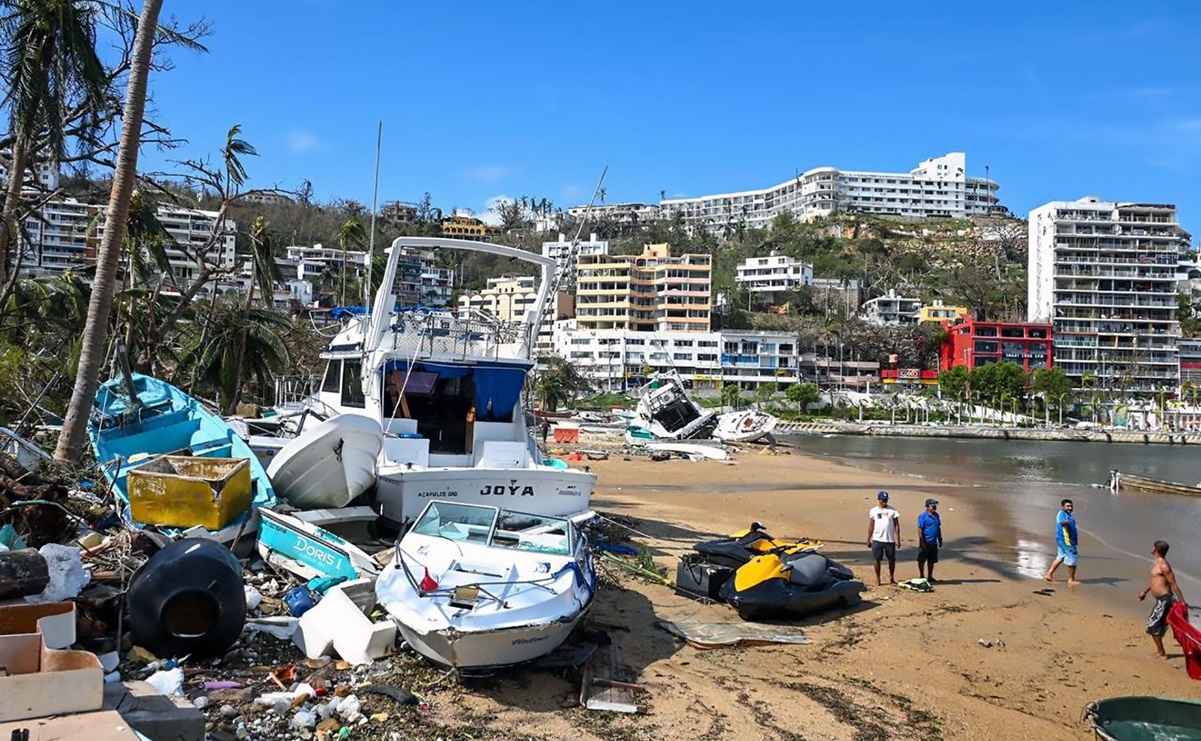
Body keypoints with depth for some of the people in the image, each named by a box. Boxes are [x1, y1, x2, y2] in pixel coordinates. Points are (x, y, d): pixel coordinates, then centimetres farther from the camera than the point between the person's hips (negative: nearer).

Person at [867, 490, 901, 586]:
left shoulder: (892, 511, -1)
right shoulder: (873, 511, 3)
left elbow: (896, 526, 0)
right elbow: (871, 526, 8)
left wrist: (898, 539, -6)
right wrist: (868, 539, 7)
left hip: (890, 540, 0)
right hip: (877, 540, 0)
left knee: (892, 560, 6)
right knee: (877, 560, 4)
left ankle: (891, 578, 23)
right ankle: (878, 579, 14)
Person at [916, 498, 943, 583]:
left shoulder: (936, 515, 10)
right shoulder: (923, 516, -13)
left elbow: (938, 528, 18)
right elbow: (920, 529, -15)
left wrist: (940, 539, 16)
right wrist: (922, 542, -19)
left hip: (933, 543, 7)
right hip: (925, 543, -7)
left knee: (932, 561, 14)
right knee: (921, 560, 3)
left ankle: (930, 577, 24)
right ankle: (922, 577, 13)